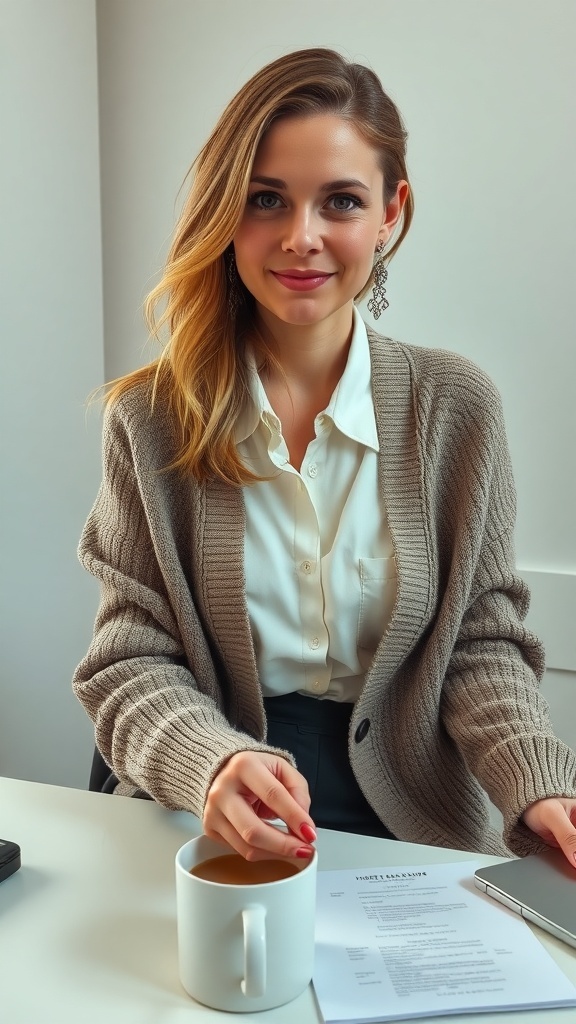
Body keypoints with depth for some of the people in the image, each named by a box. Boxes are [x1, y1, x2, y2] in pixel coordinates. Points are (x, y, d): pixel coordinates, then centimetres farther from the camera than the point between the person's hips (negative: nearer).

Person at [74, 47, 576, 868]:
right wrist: (214, 765, -24)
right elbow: (131, 662, -3)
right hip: (209, 839, -1)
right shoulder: (152, 421, -1)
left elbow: (480, 643, 3)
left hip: (409, 831, 2)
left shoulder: (456, 407, 1)